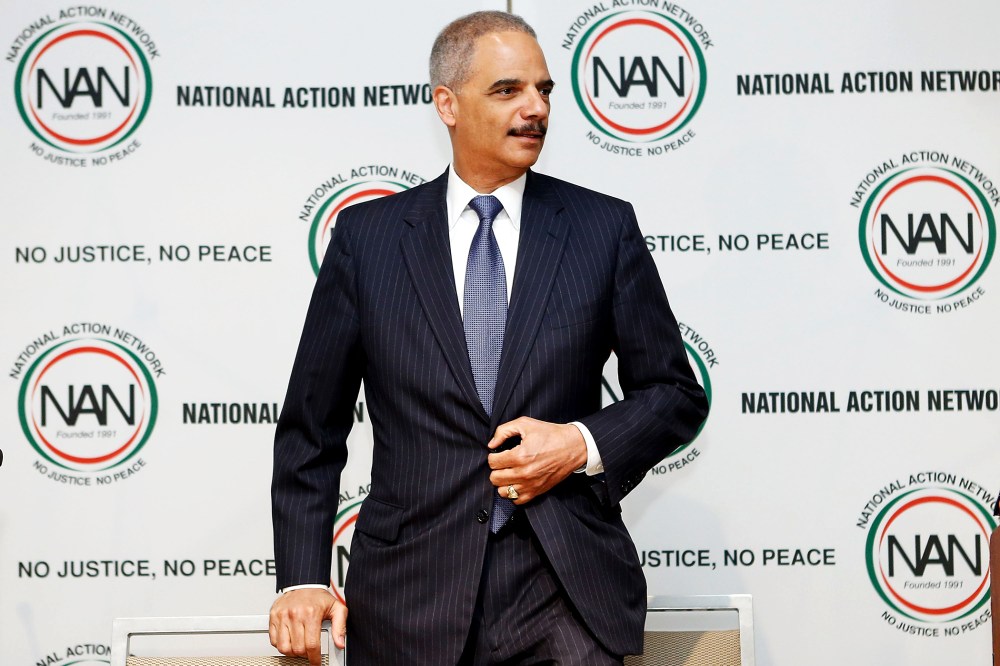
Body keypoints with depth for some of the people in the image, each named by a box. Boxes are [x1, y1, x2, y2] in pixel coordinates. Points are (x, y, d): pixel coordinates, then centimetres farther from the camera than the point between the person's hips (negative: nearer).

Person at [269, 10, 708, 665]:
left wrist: (584, 443, -7)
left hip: (565, 584, 0)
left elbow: (677, 395, 11)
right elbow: (312, 427, 9)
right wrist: (302, 580, 0)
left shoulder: (604, 227, 6)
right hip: (413, 591, 1)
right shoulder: (367, 236, 6)